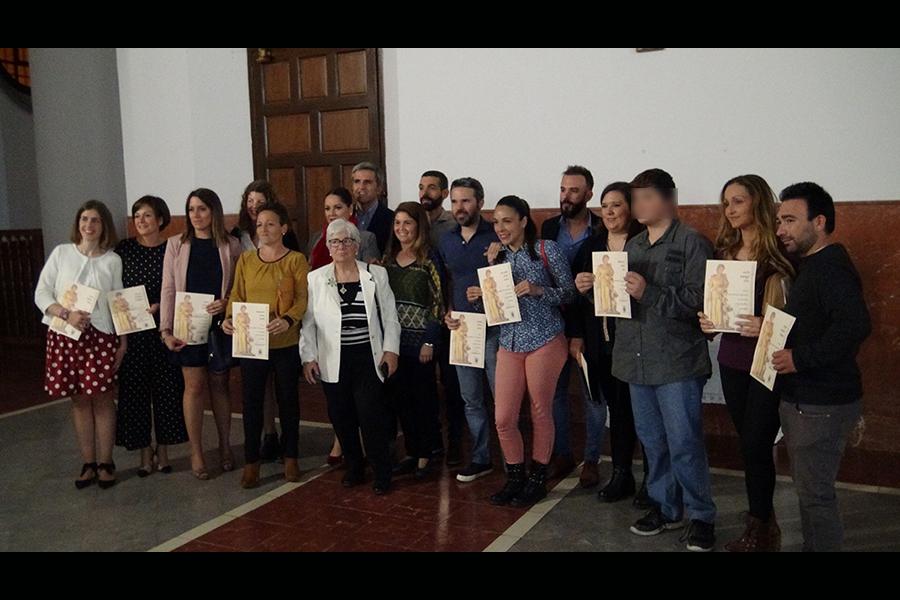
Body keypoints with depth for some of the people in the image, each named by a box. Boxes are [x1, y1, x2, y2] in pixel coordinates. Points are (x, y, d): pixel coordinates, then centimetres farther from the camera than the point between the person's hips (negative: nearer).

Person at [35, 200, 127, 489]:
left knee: (102, 399, 2)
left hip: (101, 337, -1)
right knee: (79, 400, 8)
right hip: (65, 336, 1)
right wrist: (66, 314, -15)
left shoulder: (113, 260, 3)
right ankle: (88, 463, 18)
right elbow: (41, 294, 2)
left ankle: (106, 463, 14)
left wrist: (123, 341, 0)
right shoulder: (61, 253, 4)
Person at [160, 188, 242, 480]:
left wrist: (227, 303, -15)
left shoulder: (231, 245, 1)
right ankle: (196, 453, 11)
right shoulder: (176, 245, 2)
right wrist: (166, 329, -7)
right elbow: (168, 289, 0)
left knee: (219, 385, 10)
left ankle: (224, 446, 25)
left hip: (220, 324, 0)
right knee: (194, 387, 0)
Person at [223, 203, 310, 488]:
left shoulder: (296, 260, -4)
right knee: (252, 401, 6)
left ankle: (290, 457, 25)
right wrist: (229, 317, -13)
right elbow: (236, 295, 6)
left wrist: (288, 320, -29)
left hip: (286, 343, -2)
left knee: (288, 399, 11)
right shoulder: (245, 260, 6)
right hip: (250, 342, 2)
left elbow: (303, 298, -11)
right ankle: (251, 461, 18)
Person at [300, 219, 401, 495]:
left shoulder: (376, 274, 4)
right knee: (341, 417, 6)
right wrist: (308, 357, -1)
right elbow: (308, 321, 5)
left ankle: (382, 474, 7)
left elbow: (390, 317, 5)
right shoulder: (315, 278, 6)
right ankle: (354, 469, 24)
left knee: (370, 415, -8)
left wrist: (390, 350, -2)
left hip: (368, 358, -2)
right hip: (333, 361, 2)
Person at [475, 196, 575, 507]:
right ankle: (515, 478, 24)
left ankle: (538, 479, 25)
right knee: (503, 419, 3)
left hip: (545, 340, -5)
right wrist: (492, 265, -4)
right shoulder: (499, 254, 9)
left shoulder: (546, 249, -6)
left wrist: (537, 290, -20)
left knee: (541, 413, 8)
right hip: (510, 343, 5)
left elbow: (569, 293, -5)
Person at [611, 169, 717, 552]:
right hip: (638, 359, 7)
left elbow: (698, 300, -16)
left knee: (684, 444, -1)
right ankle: (665, 508, 29)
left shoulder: (691, 243, -6)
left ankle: (701, 516, 15)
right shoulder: (633, 245, 15)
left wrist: (649, 293, -21)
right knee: (652, 441, 14)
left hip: (676, 361, -6)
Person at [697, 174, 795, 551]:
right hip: (731, 359, 6)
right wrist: (707, 321, -5)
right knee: (750, 443, 14)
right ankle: (764, 522, 28)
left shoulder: (777, 254, -9)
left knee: (755, 444, -2)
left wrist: (764, 327, -26)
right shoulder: (724, 251, 9)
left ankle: (758, 529, 15)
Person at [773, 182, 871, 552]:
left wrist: (800, 358, -28)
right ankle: (814, 545, 31)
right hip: (803, 398, 10)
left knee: (815, 494, -2)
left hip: (821, 405, -10)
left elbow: (856, 326, -33)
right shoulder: (810, 266, 14)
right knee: (810, 489, 19)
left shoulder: (832, 268, -18)